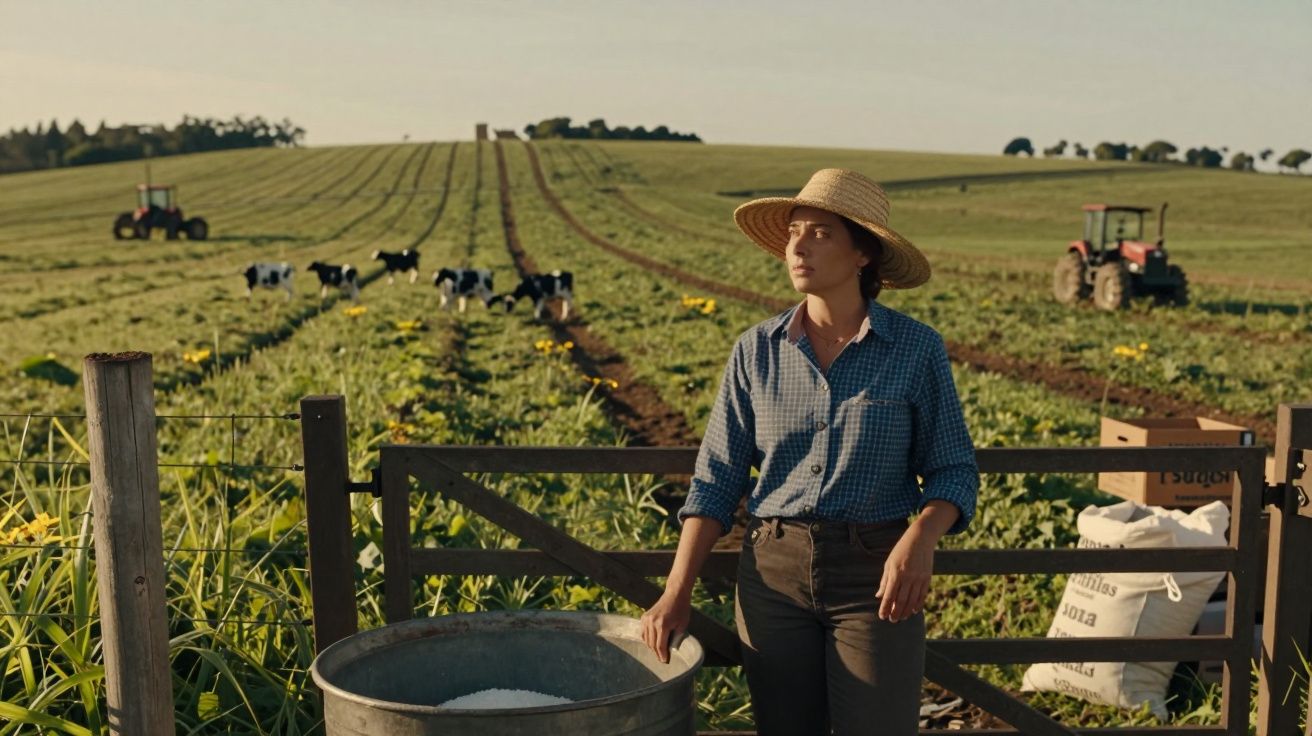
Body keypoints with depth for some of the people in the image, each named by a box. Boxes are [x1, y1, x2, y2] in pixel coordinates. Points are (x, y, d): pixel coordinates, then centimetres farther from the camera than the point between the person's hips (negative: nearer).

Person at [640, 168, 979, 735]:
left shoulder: (916, 348, -5)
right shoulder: (757, 350, 0)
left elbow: (953, 471, 0)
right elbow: (717, 480, 3)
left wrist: (920, 538, -21)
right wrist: (677, 592, -4)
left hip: (875, 576, -2)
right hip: (773, 571, 2)